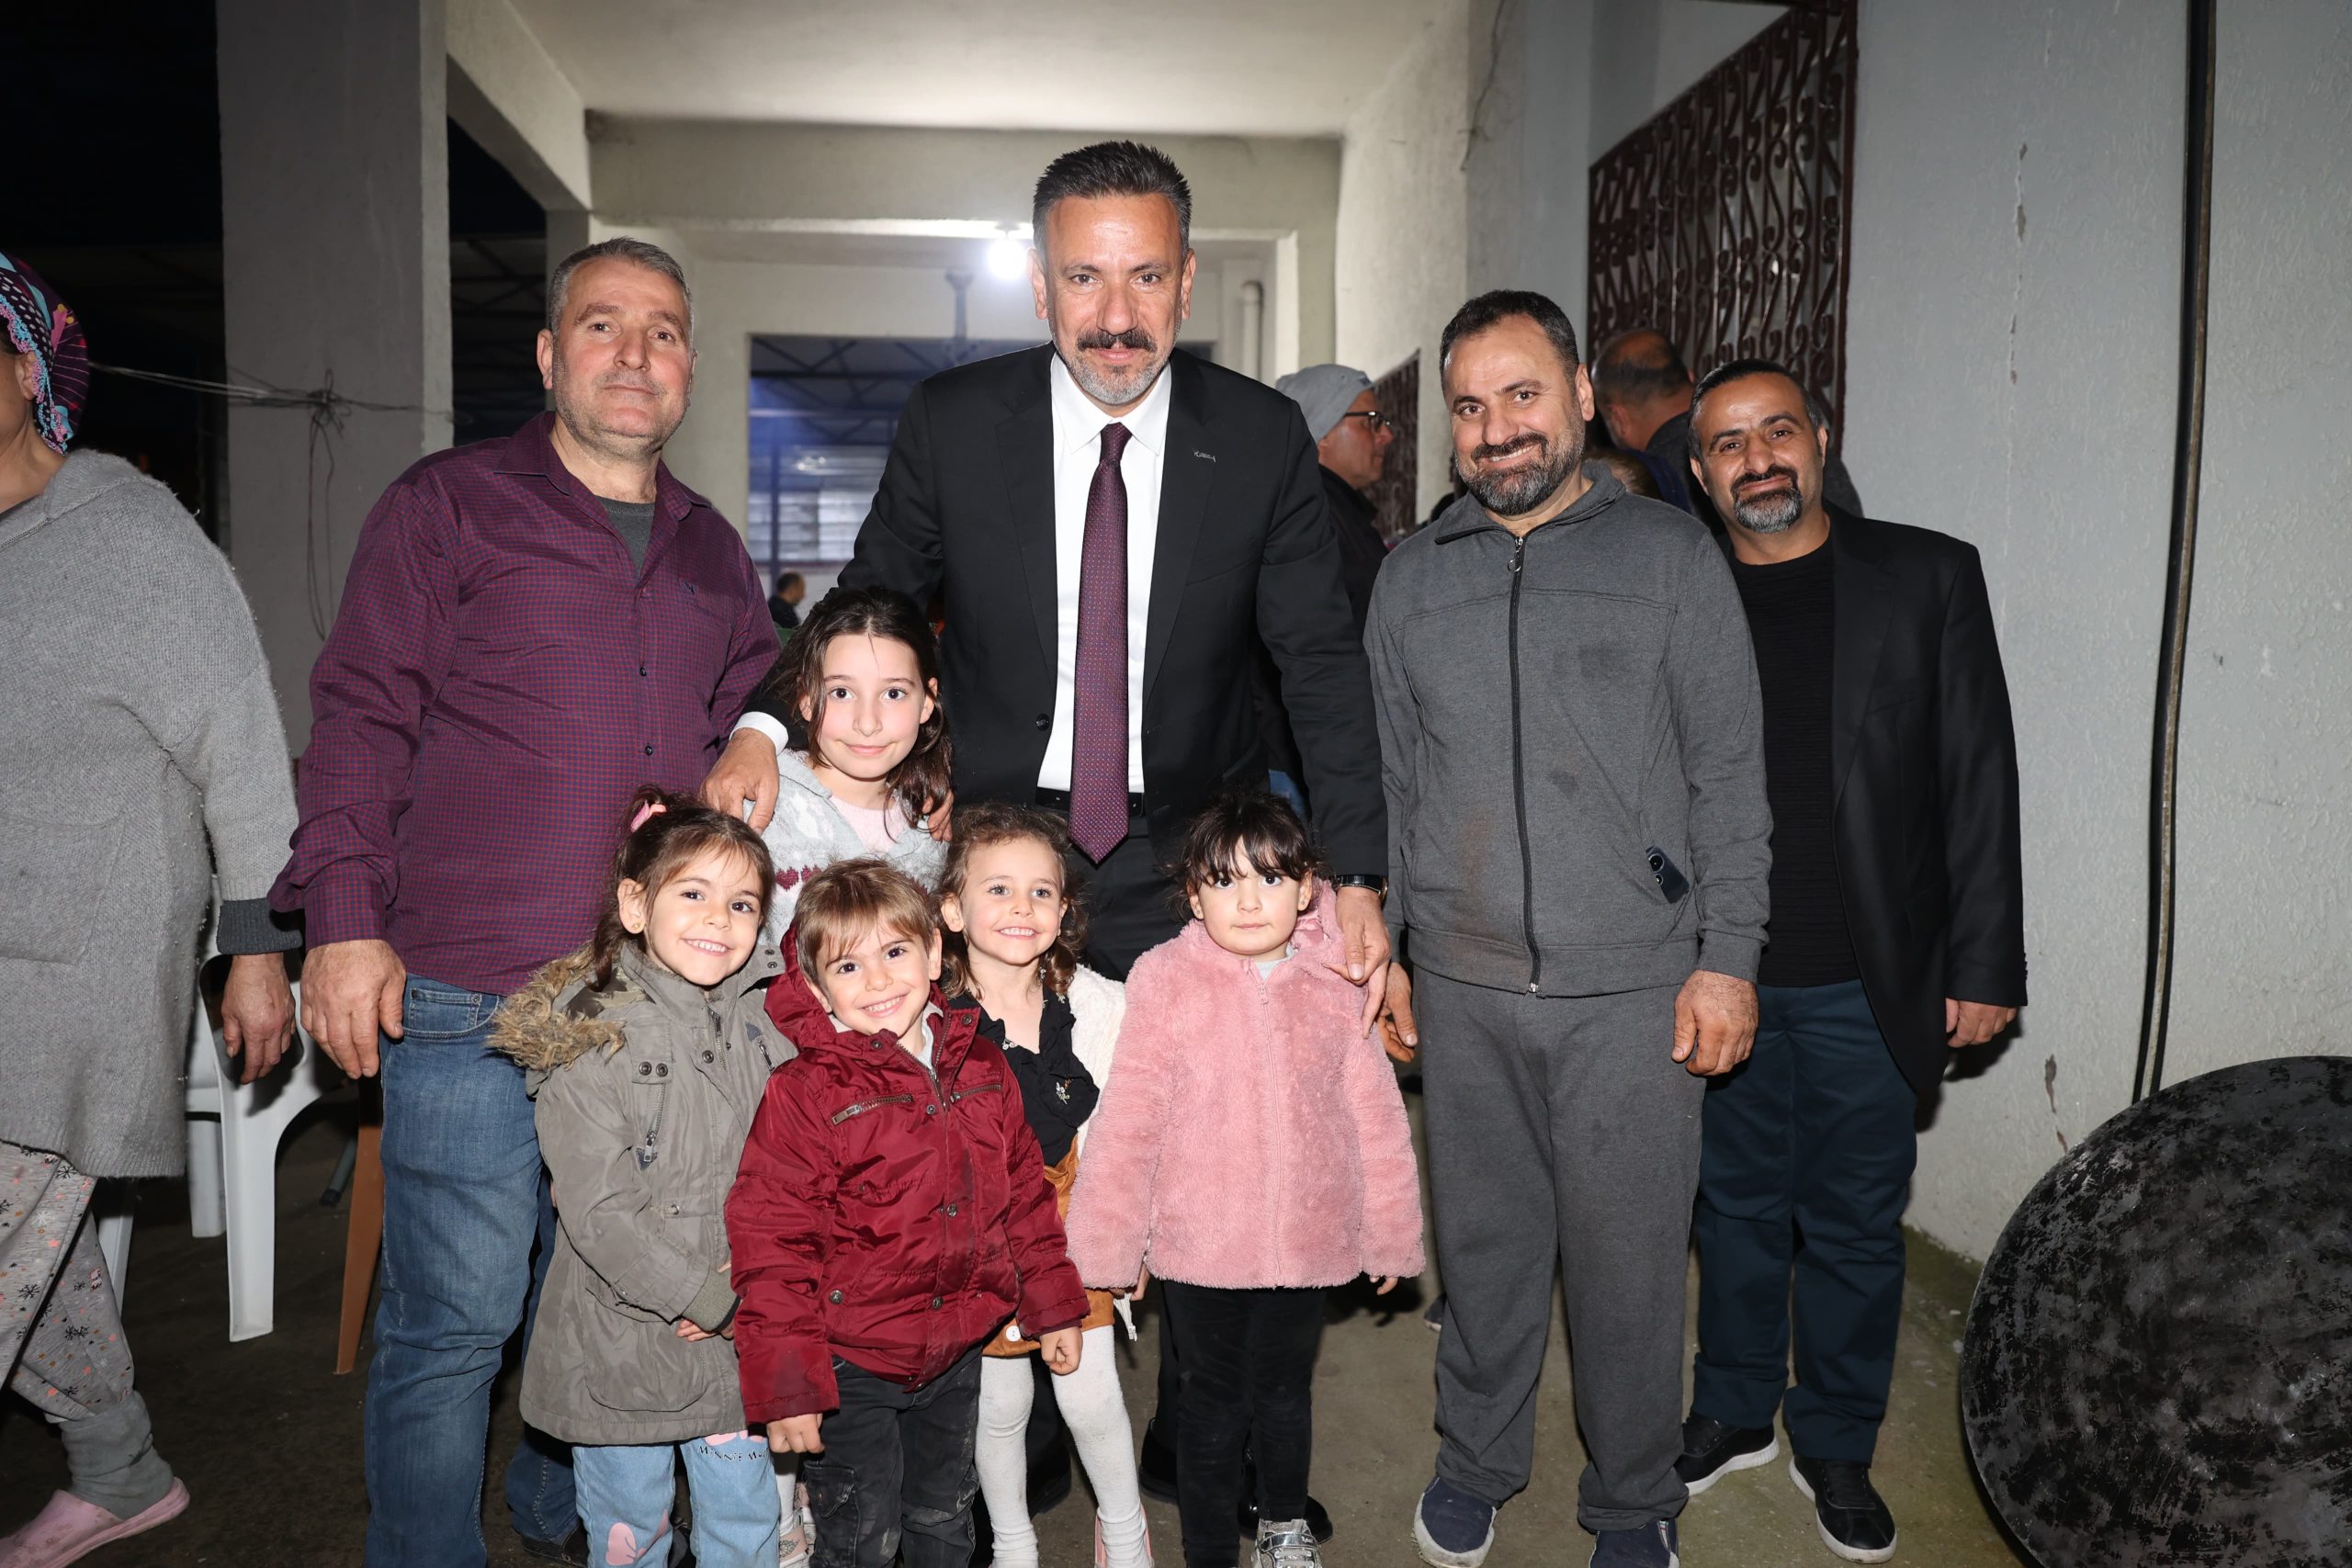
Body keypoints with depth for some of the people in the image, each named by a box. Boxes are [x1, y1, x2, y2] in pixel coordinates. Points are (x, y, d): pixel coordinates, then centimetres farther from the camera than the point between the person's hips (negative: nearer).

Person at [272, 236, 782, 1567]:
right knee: (456, 1316, 0)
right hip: (465, 998, -4)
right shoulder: (448, 505, 2)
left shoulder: (713, 551, 16)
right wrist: (347, 918, -9)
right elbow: (362, 718, -2)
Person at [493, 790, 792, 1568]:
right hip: (622, 1340, -4)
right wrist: (700, 1297, -17)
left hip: (737, 1337, 4)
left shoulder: (763, 1026, 1)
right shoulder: (588, 1042, -14)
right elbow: (599, 1212, -18)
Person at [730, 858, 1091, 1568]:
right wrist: (787, 1386, -17)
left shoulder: (981, 1069, 0)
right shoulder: (802, 1094, -18)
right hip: (852, 1368, -5)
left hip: (956, 1352, 5)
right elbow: (772, 1245, -17)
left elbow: (1025, 1192, 10)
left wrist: (1053, 1304, 13)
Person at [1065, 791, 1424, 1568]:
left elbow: (1373, 1111, 2)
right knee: (1214, 1400, 12)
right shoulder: (1164, 979, -12)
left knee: (1285, 1389, 22)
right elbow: (1129, 1116, -8)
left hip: (1304, 1239, 3)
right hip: (1198, 1242, -2)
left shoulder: (1335, 980, -6)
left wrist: (1390, 1230, 8)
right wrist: (1106, 1241, -5)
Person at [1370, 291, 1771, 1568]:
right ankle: (1476, 1462, 36)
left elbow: (1730, 776, 0)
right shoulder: (1411, 579, 8)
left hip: (1635, 986, -2)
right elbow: (1387, 779, 12)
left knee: (1630, 1256, 7)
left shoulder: (1671, 555, 1)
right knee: (1482, 1238, 14)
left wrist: (1727, 957, -5)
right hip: (1463, 987, 2)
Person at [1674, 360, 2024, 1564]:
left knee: (1855, 1222, 10)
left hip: (1868, 988, -1)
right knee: (1737, 1204, 15)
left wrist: (1986, 964, -5)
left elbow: (1979, 778, -2)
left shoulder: (1928, 576, -2)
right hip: (1720, 980, 2)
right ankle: (1735, 1411, 35)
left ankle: (1836, 1445, 30)